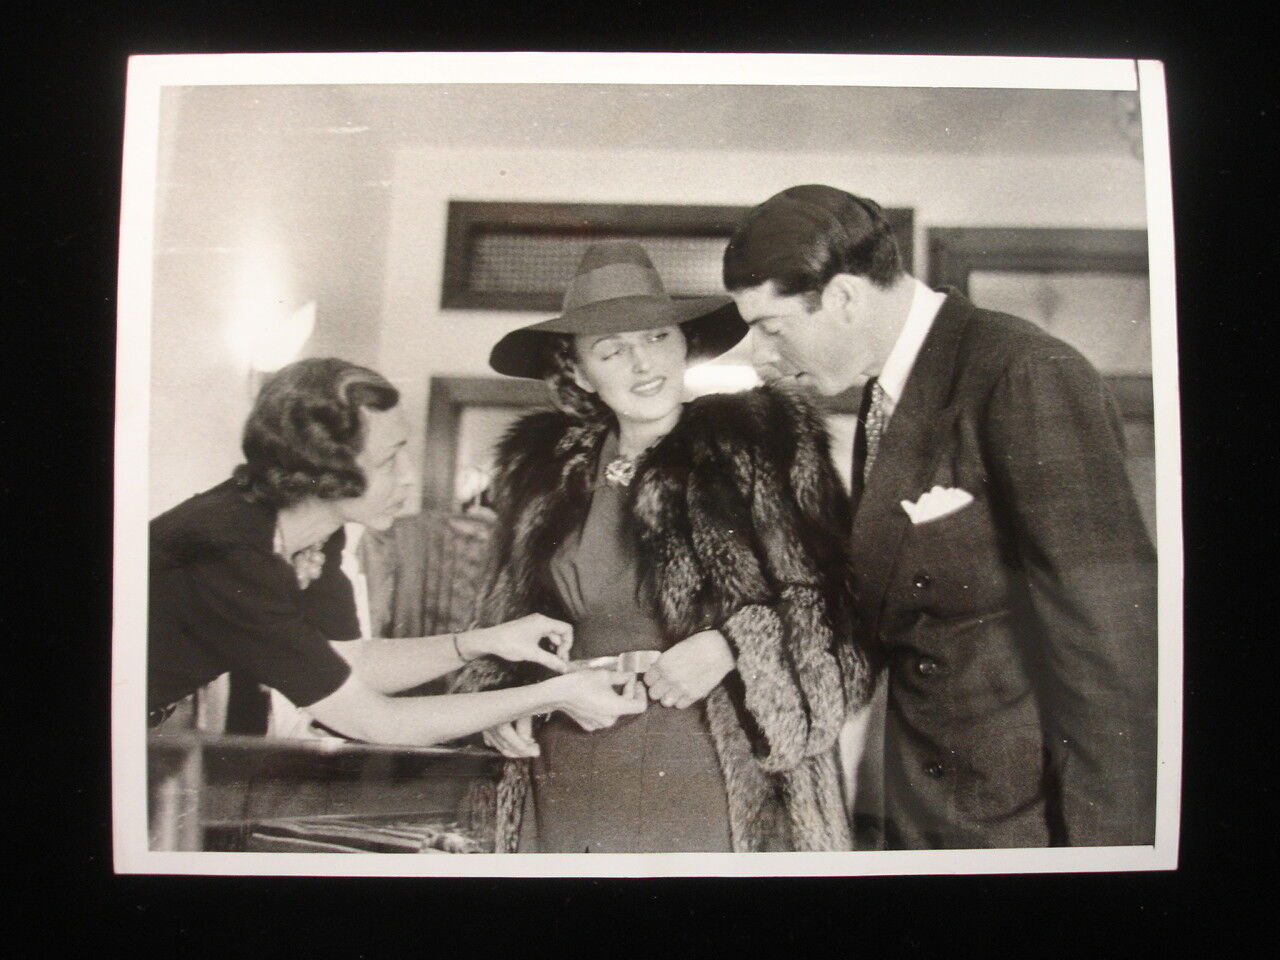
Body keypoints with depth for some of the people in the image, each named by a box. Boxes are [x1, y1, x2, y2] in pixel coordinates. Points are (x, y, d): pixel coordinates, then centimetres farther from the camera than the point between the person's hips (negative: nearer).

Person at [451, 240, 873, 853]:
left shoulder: (759, 441, -4)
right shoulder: (540, 466, 8)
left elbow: (830, 602, -4)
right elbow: (509, 615, 19)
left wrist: (729, 646, -18)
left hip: (720, 795, -3)